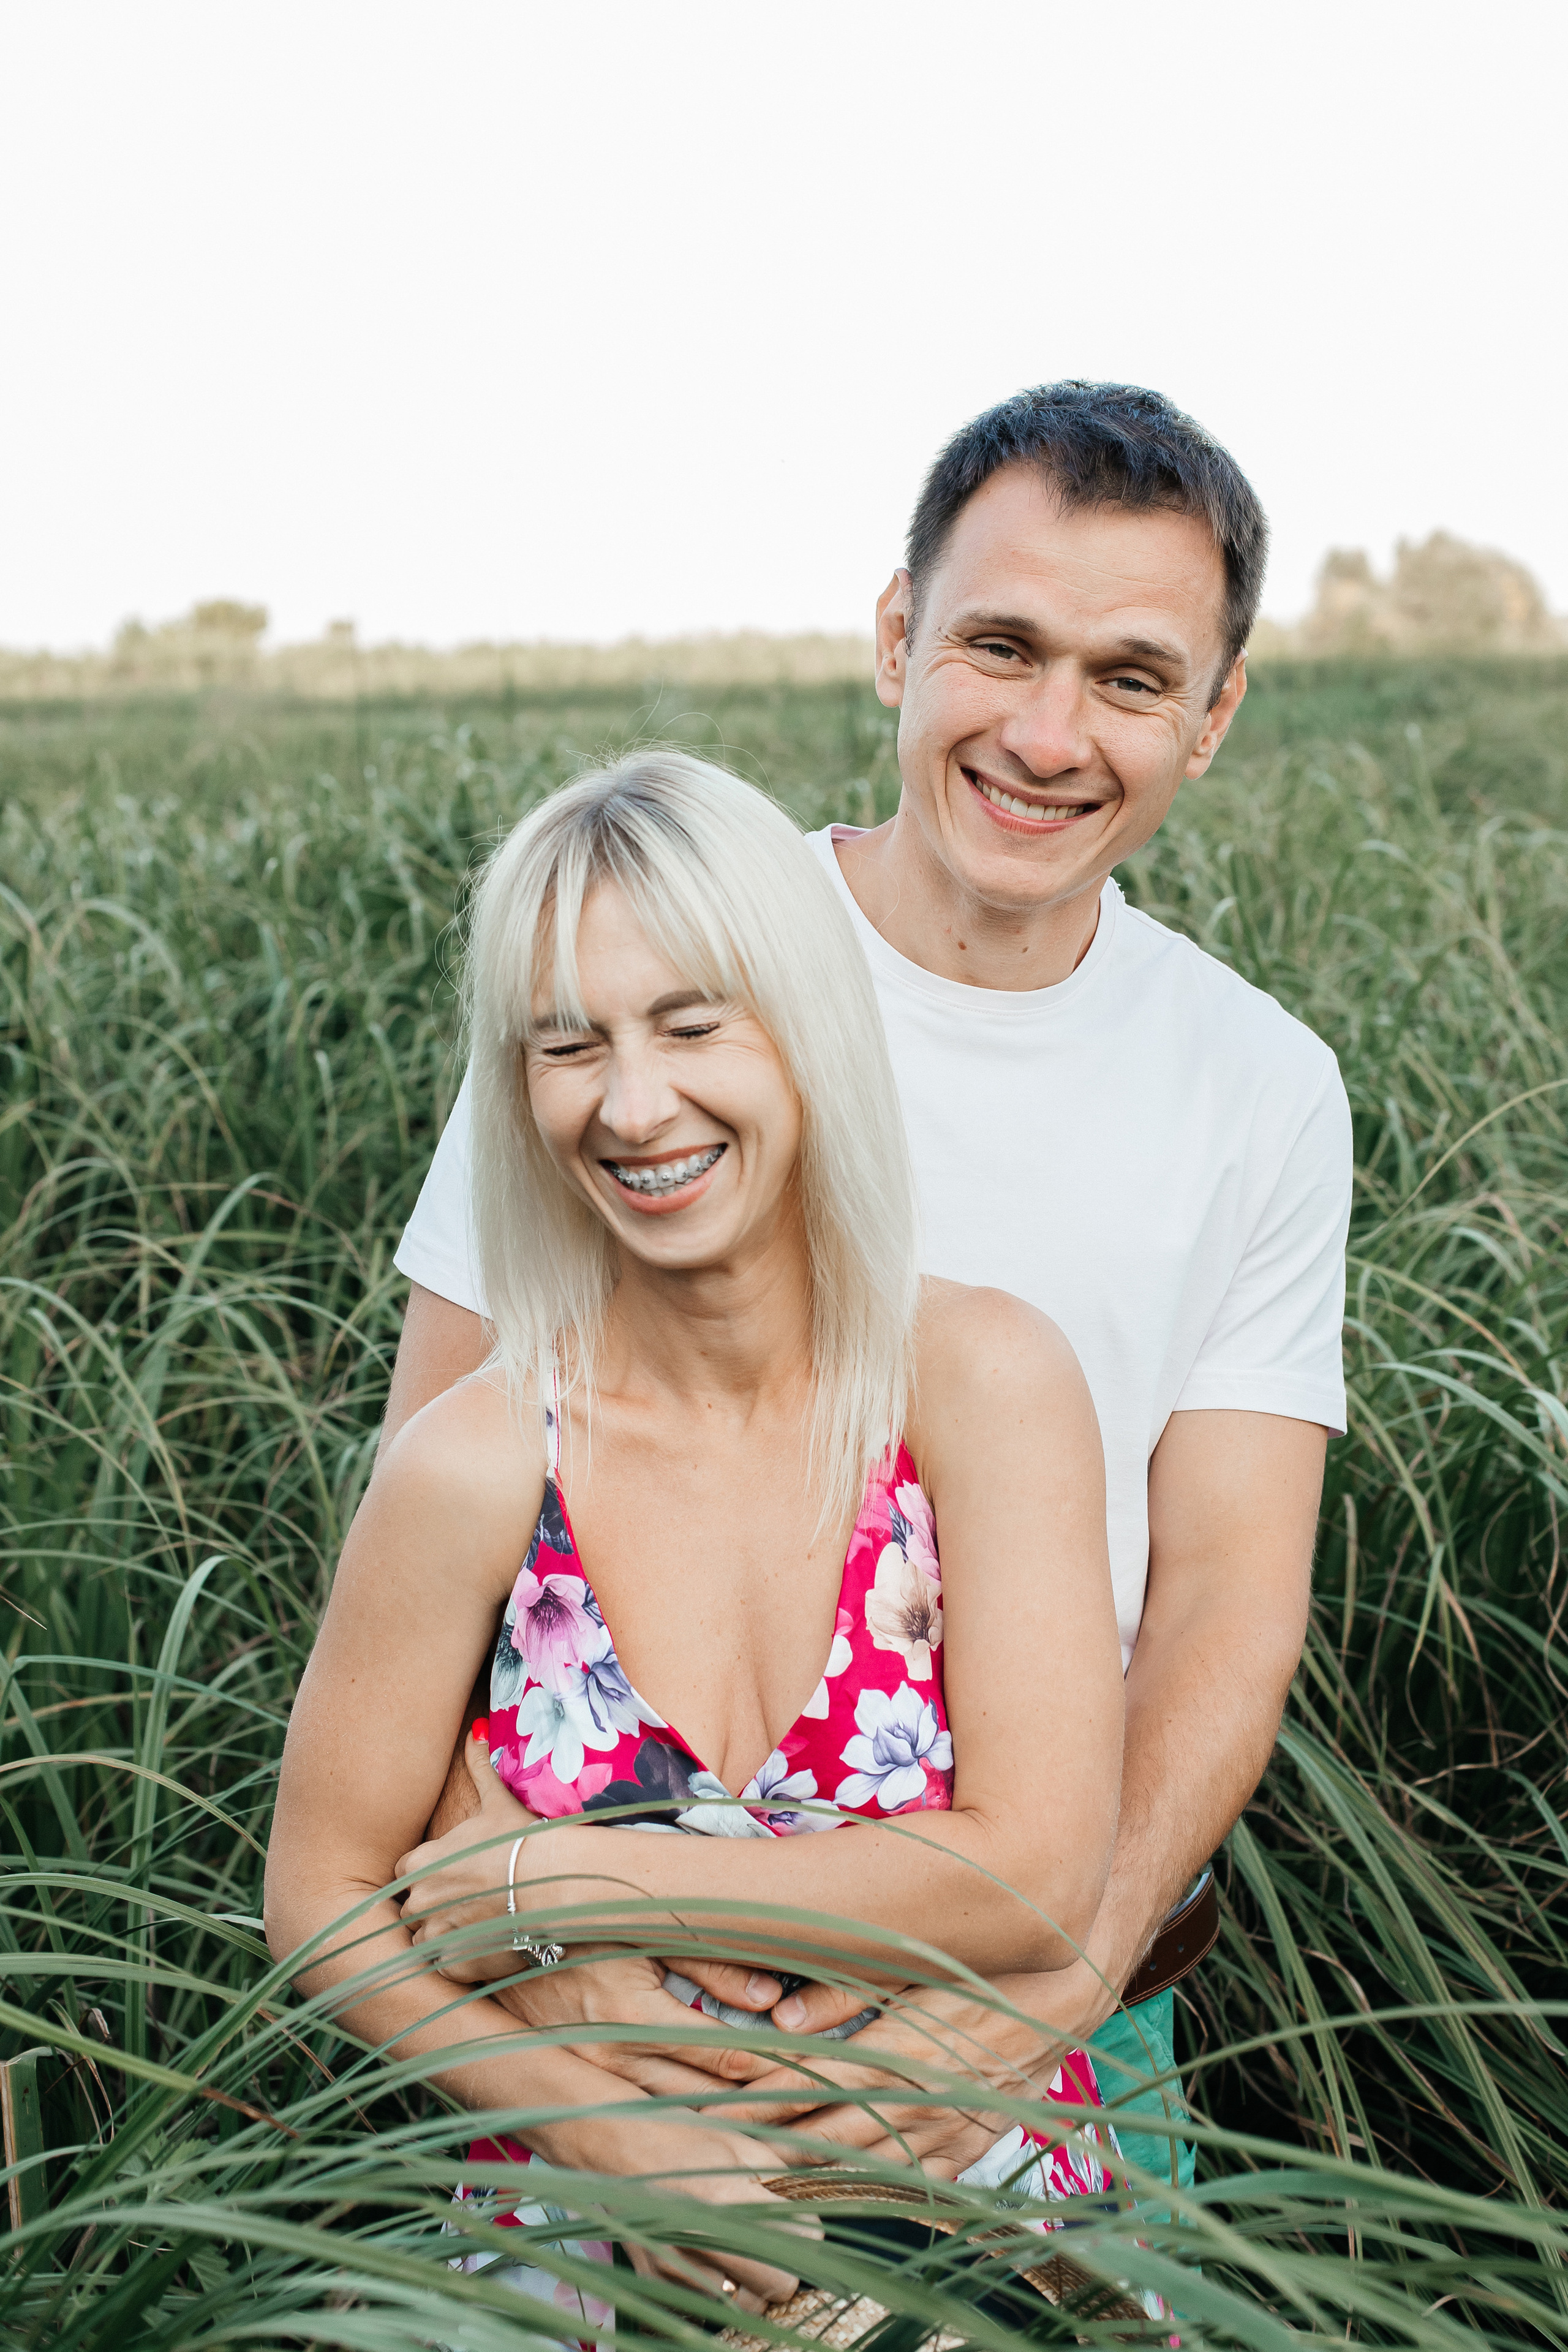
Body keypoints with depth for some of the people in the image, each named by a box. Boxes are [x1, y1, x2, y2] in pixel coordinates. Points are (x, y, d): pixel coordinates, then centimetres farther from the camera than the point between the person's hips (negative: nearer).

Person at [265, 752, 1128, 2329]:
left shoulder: (983, 1383, -12)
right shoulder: (479, 1466, -12)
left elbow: (1038, 1880, -16)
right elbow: (326, 1901, -3)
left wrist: (561, 1878, -15)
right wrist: (605, 2128, -16)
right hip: (602, 2251, 1)